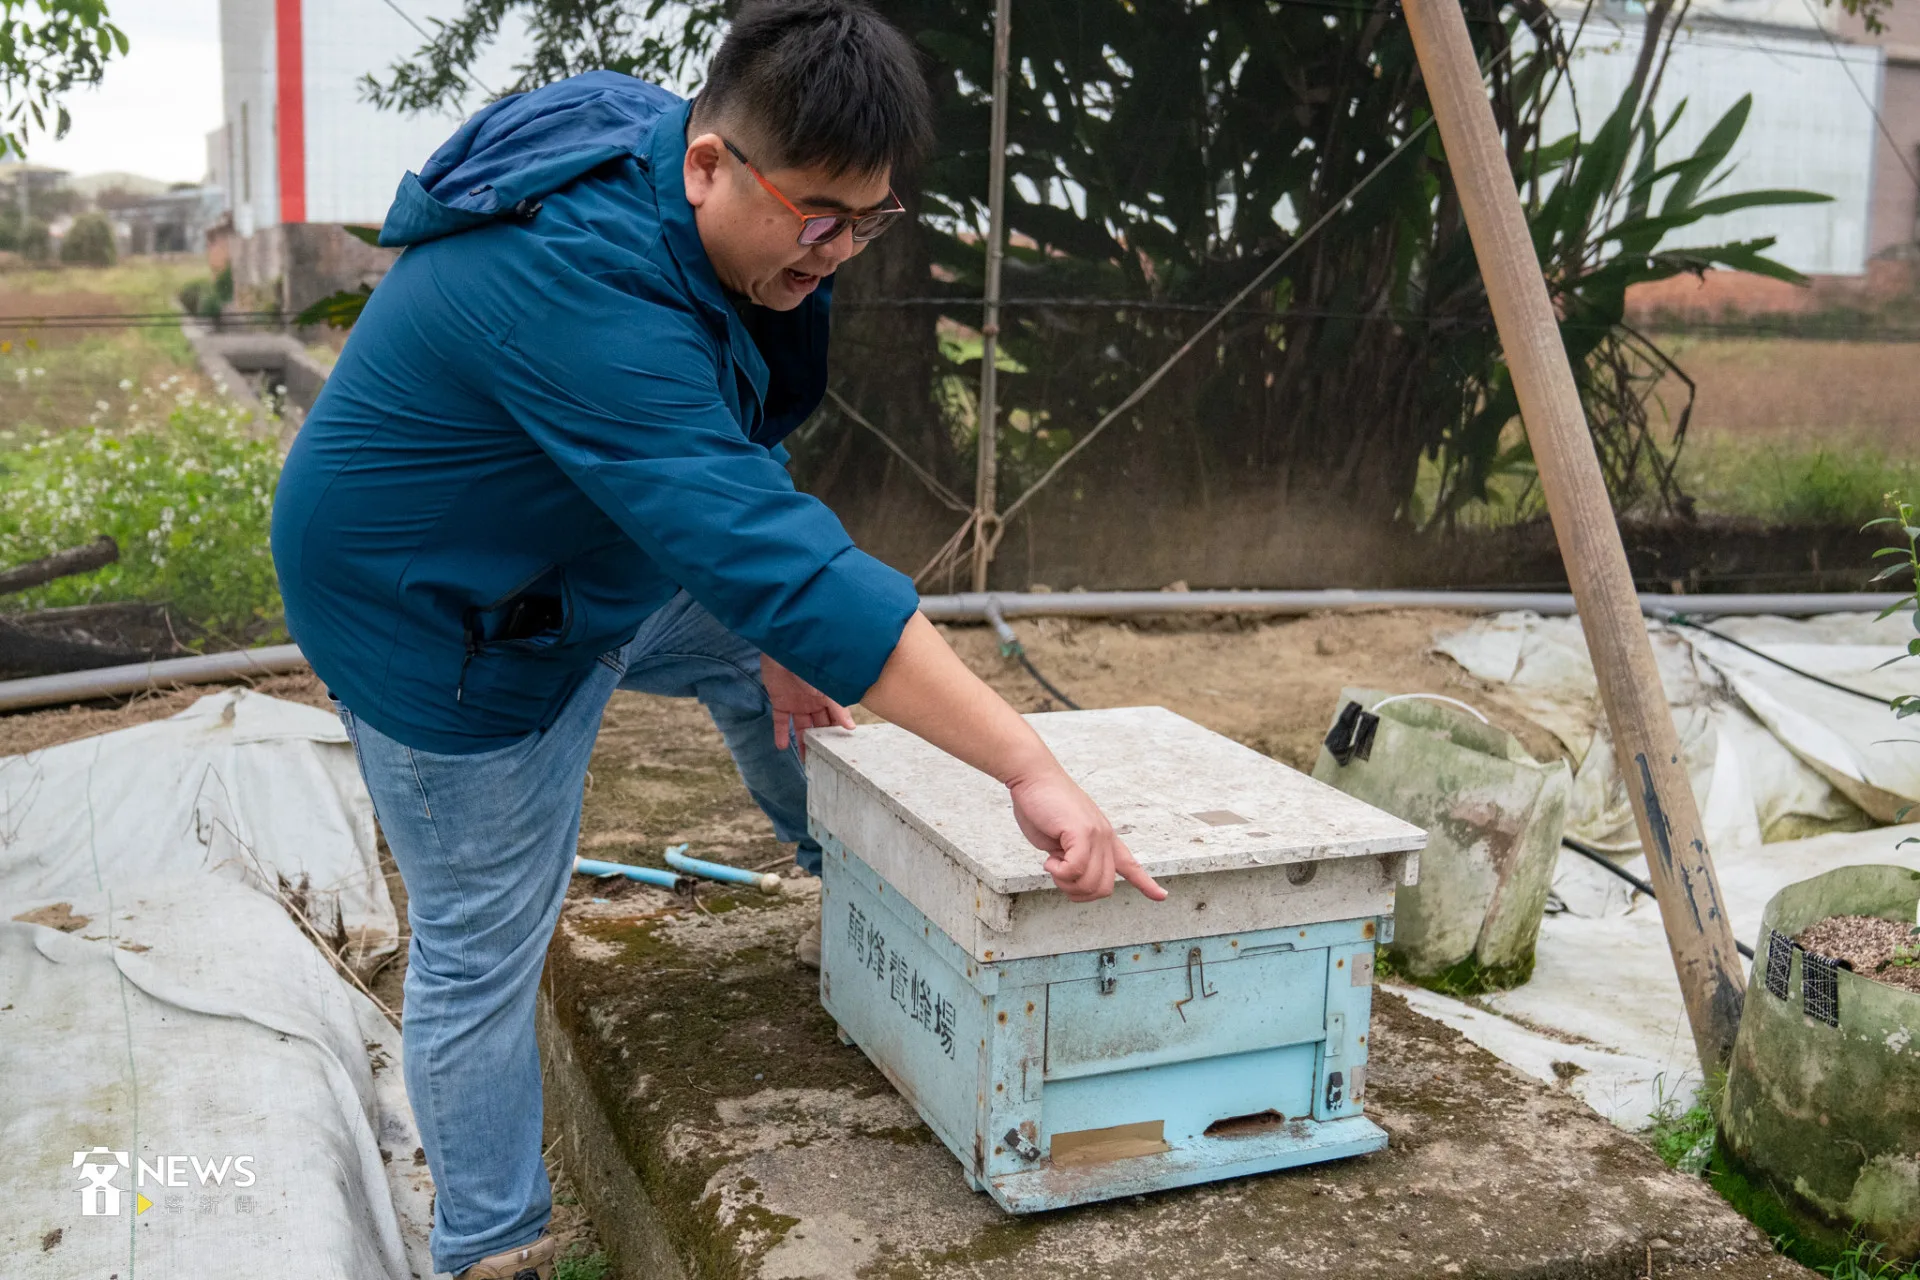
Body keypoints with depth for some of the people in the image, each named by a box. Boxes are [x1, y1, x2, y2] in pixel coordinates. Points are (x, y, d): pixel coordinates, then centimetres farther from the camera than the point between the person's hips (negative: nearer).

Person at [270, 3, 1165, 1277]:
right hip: (443, 626, -8)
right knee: (484, 946, 2)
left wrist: (775, 634, 1)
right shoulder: (580, 285, -39)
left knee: (779, 649, 14)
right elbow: (776, 555, -46)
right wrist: (1031, 767, -45)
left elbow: (728, 477, 3)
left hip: (590, 561, 9)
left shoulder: (661, 156, -10)